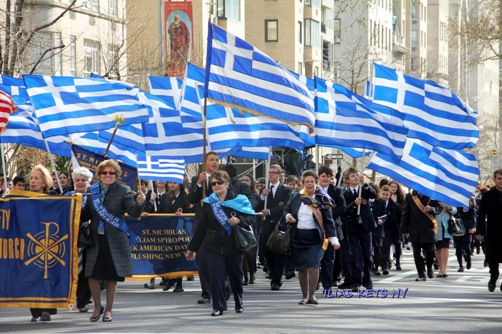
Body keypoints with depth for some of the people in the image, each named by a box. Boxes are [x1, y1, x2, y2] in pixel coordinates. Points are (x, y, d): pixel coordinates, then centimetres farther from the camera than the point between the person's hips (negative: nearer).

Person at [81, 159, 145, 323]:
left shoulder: (123, 191, -3)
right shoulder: (92, 190, 5)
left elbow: (133, 212, -11)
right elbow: (85, 215, 9)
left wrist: (139, 203, -30)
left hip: (115, 240, -2)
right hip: (95, 238, 2)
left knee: (112, 276, 5)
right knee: (92, 275, 1)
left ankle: (108, 310, 20)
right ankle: (97, 307, 22)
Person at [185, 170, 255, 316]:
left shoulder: (239, 200, -3)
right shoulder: (208, 203, 3)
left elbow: (251, 218, -2)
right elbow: (201, 227, 8)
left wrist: (239, 220, -23)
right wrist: (192, 248, 10)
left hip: (233, 246, -1)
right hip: (214, 246, 1)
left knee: (235, 275, 11)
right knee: (216, 275, -10)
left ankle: (239, 303, 32)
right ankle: (218, 306, -4)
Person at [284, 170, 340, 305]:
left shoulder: (322, 200, -3)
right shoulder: (297, 197, 5)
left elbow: (328, 221, -2)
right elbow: (286, 209, 20)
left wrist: (334, 240, -7)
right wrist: (288, 216, -4)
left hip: (314, 237, -3)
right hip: (298, 237, 3)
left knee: (313, 264, -16)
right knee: (301, 267, 6)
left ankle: (312, 295, -10)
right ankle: (304, 295, 17)